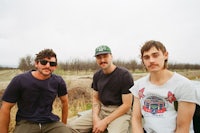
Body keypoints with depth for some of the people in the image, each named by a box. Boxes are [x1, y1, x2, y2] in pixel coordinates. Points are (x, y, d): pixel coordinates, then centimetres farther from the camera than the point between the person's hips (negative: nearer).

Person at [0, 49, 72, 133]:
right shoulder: (19, 81, -11)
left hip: (50, 122, 2)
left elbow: (64, 102, 10)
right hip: (26, 123, -2)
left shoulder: (58, 81, -4)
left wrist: (64, 125, 13)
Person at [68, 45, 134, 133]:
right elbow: (96, 98, 12)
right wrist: (95, 118, -7)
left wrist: (105, 122, -15)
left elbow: (127, 105, -13)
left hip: (120, 112, -4)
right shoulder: (97, 75, 6)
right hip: (101, 110, 5)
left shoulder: (125, 75, -12)